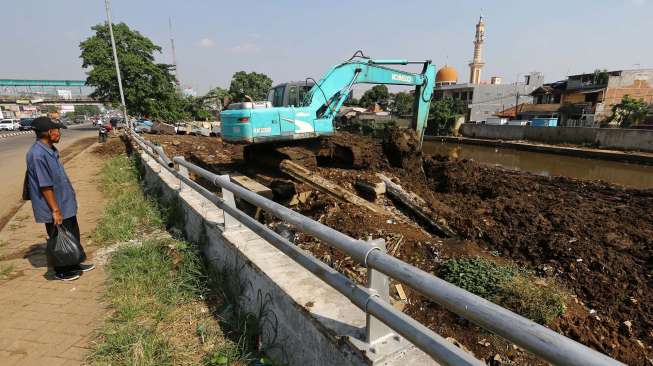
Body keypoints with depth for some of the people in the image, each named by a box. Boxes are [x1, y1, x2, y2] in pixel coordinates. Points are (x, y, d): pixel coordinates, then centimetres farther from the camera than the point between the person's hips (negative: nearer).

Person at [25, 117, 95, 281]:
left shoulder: (50, 149, 5)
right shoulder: (38, 154, -24)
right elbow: (45, 186, -24)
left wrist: (60, 207, 21)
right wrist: (55, 210, -21)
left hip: (66, 205, 9)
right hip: (56, 209, -9)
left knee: (73, 236, 20)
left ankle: (73, 265, 36)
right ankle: (61, 271, 26)